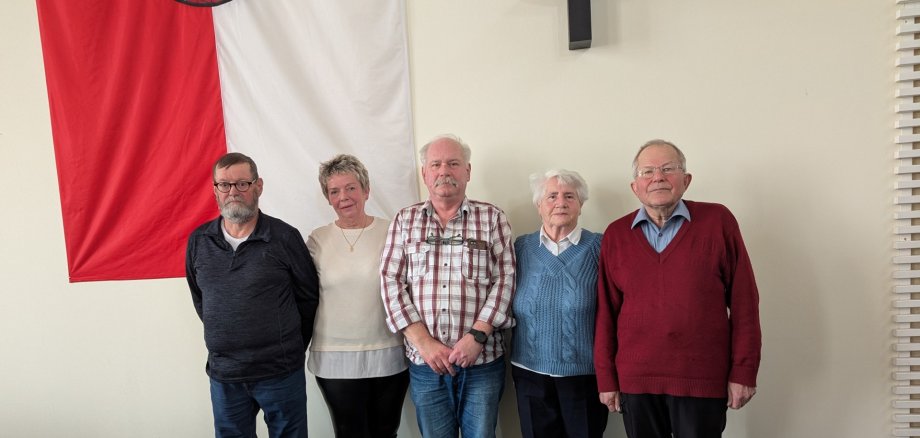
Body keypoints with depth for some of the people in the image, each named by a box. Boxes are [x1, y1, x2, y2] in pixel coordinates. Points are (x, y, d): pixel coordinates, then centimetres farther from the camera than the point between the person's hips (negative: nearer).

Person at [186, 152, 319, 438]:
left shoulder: (285, 237, -8)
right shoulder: (198, 241, 2)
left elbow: (309, 297, 0)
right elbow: (199, 299, 16)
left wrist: (290, 348, 4)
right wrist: (223, 339, 13)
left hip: (281, 374, -3)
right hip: (222, 375, 3)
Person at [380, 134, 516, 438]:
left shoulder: (492, 218, 3)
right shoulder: (405, 220, 6)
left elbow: (505, 279, -3)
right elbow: (391, 282, 0)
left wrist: (477, 335, -14)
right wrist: (423, 342, -9)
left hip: (482, 360, -1)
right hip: (424, 363, 1)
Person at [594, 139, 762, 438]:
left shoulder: (718, 221, -2)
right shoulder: (615, 235, 3)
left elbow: (743, 301, -2)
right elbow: (606, 311, 4)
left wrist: (743, 372, -3)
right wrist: (606, 378, 5)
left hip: (702, 381, -1)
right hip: (635, 381, 2)